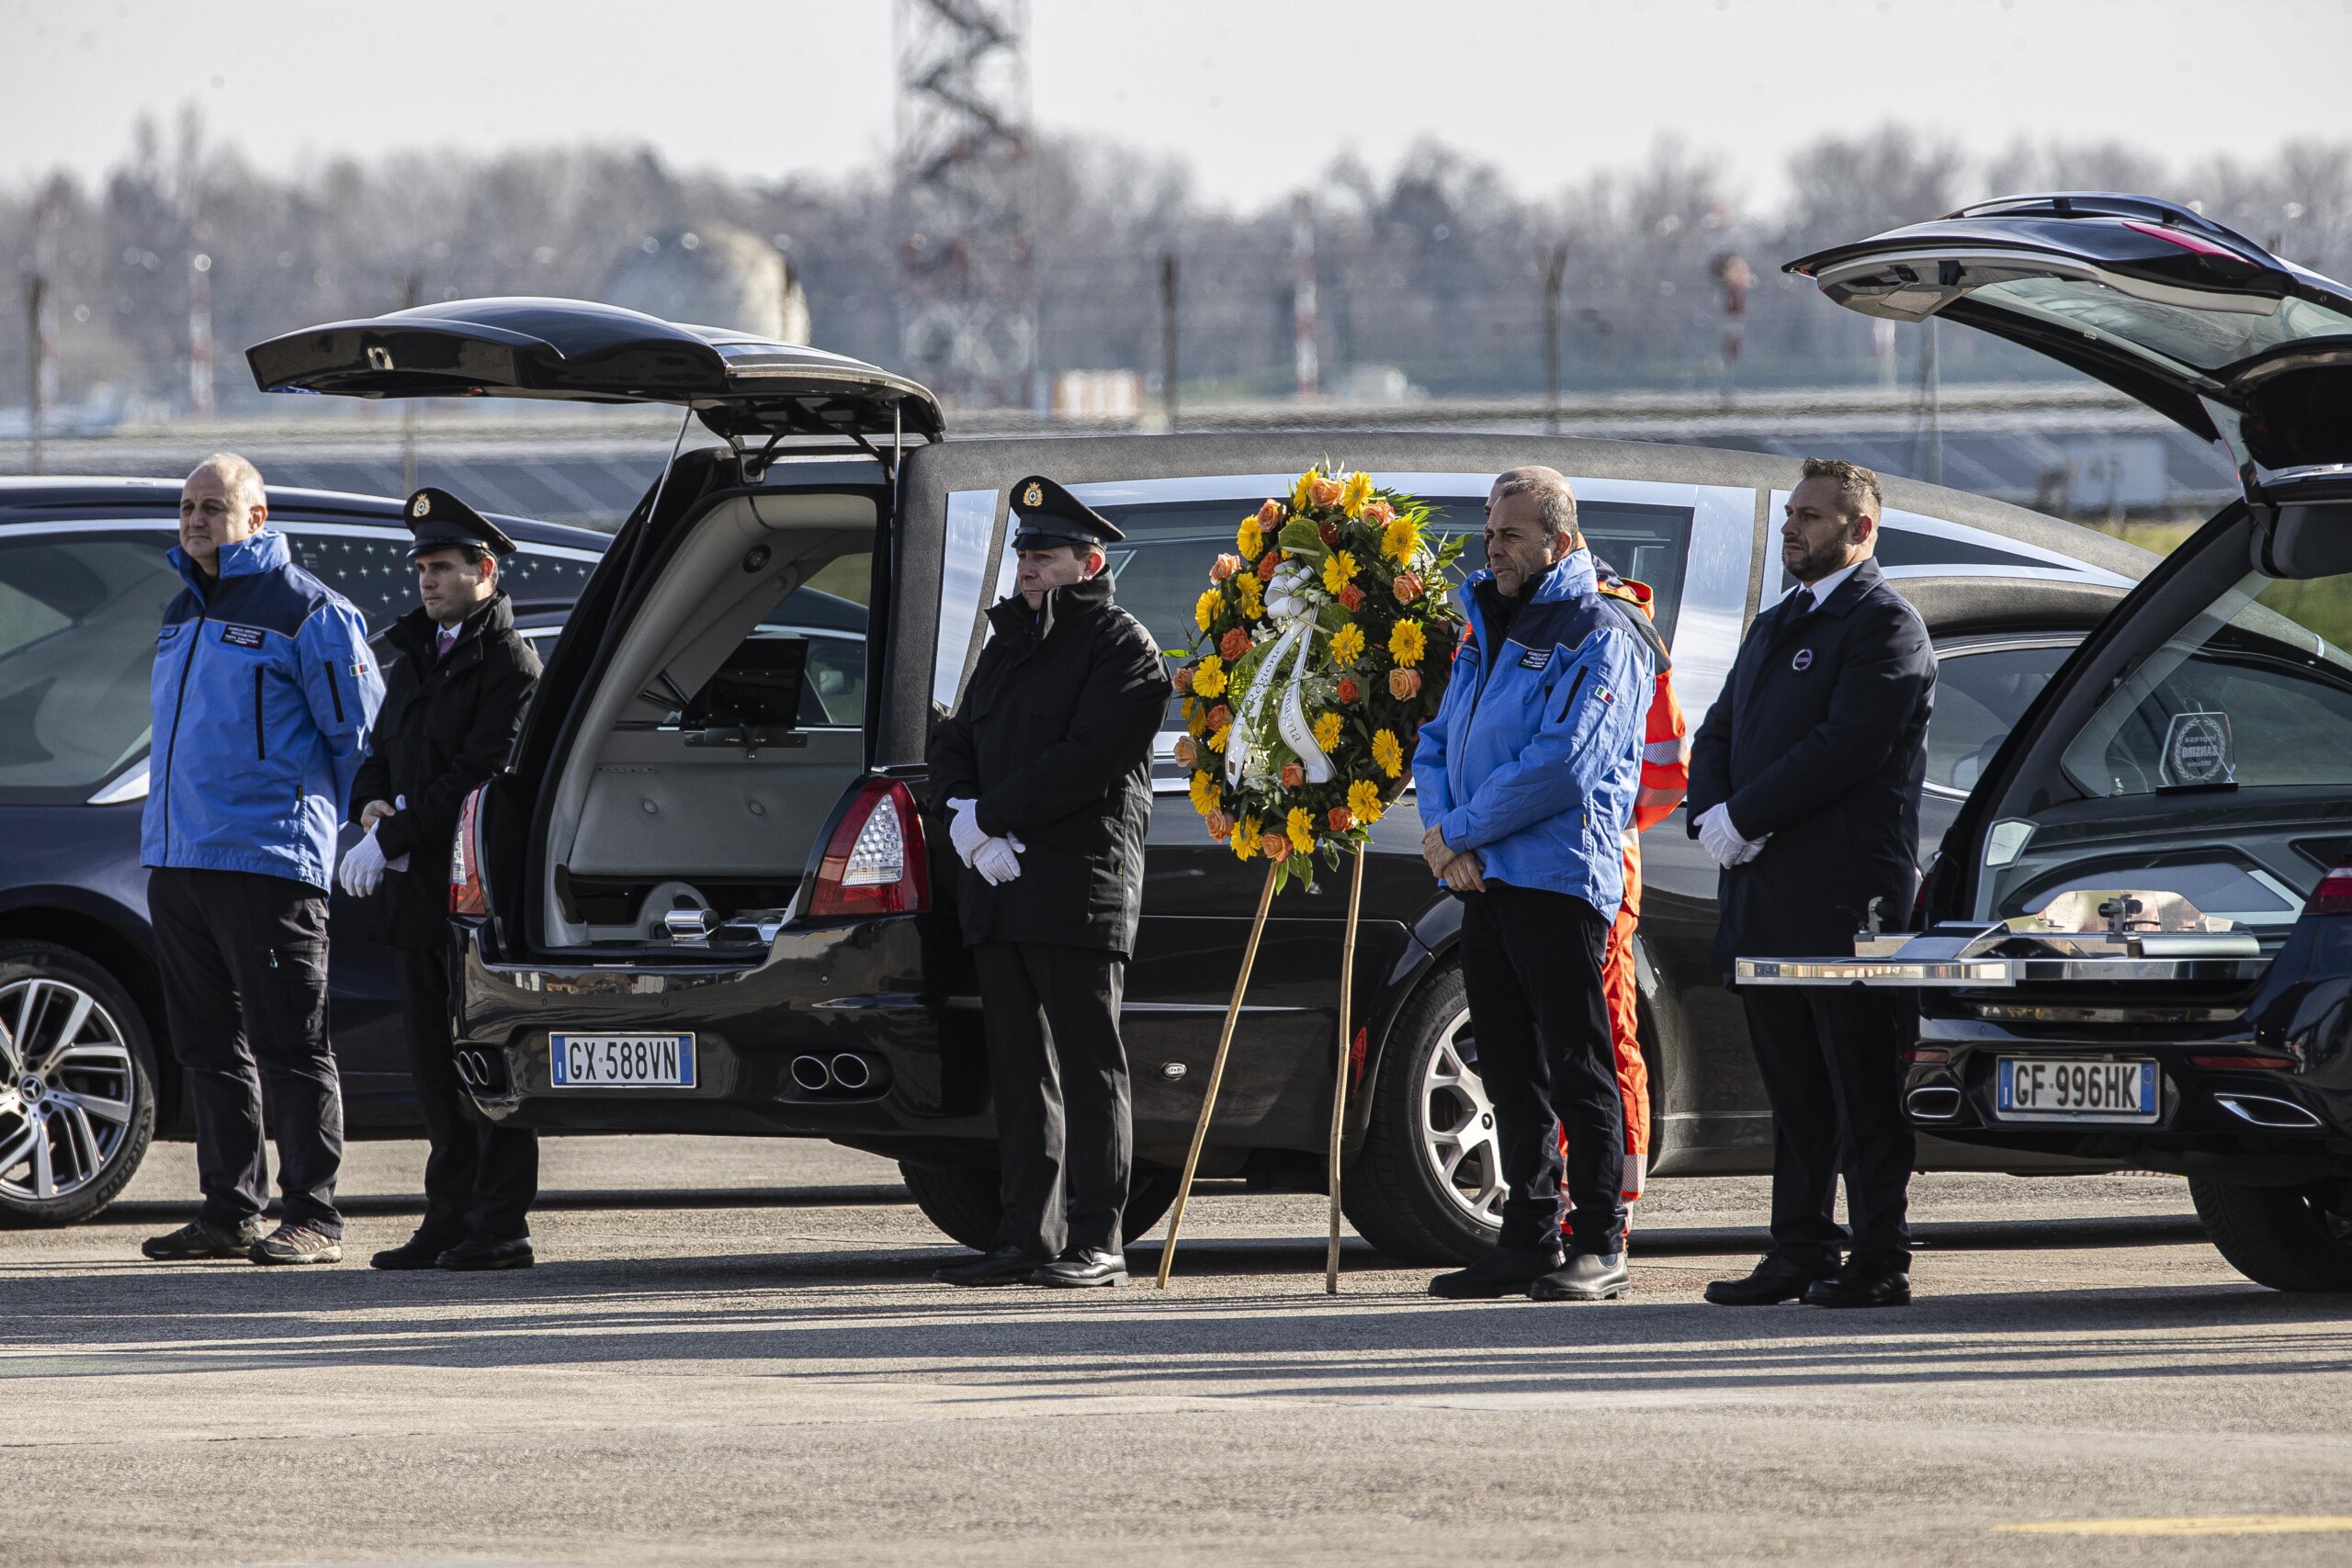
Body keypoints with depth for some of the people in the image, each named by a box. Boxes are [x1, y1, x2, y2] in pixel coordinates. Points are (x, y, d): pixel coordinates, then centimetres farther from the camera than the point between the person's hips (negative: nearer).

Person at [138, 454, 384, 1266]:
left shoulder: (306, 612, -5)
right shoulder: (182, 613, 19)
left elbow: (360, 735, -4)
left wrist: (358, 837, -5)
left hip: (266, 862, -8)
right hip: (176, 861, 8)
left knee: (289, 1046, -7)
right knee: (210, 1047, 10)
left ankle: (313, 1219, -5)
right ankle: (228, 1212, 15)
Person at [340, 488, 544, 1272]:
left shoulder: (507, 662, -8)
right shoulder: (416, 657, 19)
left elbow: (481, 774, -17)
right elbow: (380, 752, 21)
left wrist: (393, 838, -18)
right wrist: (373, 805, -3)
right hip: (418, 889, 8)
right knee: (434, 1061, 9)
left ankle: (499, 1227, -4)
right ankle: (450, 1220, 14)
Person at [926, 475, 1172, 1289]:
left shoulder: (1120, 646, -4)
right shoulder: (1008, 642, 22)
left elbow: (1086, 759, -16)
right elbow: (955, 743, 18)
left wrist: (991, 816, -14)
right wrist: (963, 817, -3)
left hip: (1080, 884, -8)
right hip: (998, 887, 8)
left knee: (1088, 1066, -7)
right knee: (1020, 1070, 8)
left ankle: (1096, 1243, -7)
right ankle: (1028, 1239, 11)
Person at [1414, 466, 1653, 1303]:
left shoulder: (1598, 640, -8)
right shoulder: (1488, 632, 18)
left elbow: (1562, 765, -18)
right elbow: (1437, 744, 17)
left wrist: (1461, 831, -13)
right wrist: (1445, 835, -3)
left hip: (1558, 880, -8)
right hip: (1484, 885, 8)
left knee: (1577, 1069, -6)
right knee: (1512, 1074, 11)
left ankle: (1600, 1244, -3)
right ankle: (1528, 1240, 17)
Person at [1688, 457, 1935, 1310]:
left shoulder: (1885, 625, -6)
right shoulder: (1775, 627, 23)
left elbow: (1847, 746, -17)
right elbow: (1717, 737, 19)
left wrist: (1744, 817, -15)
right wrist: (1712, 815, -2)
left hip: (1846, 894, -8)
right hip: (1766, 897, 8)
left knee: (1863, 1091, -6)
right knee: (1793, 1093, 10)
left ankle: (1879, 1262, -4)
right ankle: (1799, 1253, 14)